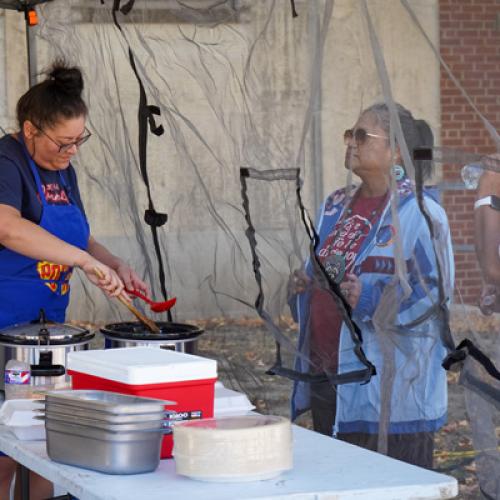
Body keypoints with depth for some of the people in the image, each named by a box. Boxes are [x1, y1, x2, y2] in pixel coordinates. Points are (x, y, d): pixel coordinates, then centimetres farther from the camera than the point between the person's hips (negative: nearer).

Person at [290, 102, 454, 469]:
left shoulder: (419, 212, -9)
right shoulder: (337, 207, 15)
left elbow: (435, 290, -14)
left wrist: (369, 299, -23)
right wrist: (304, 284, 4)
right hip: (326, 376, 8)